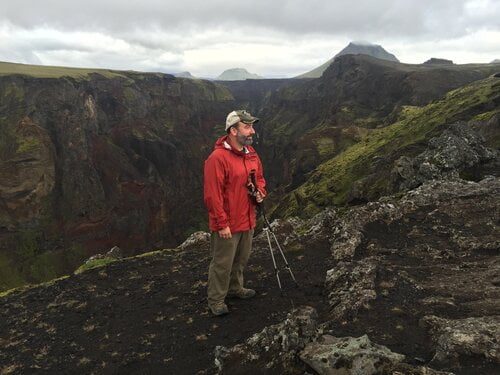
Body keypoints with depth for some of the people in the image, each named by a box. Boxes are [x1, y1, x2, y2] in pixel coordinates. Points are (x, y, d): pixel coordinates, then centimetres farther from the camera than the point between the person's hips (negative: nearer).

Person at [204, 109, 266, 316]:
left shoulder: (251, 153, 5)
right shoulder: (218, 158, -22)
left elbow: (259, 177, 20)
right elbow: (212, 195, -22)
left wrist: (260, 193, -2)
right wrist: (222, 224, -20)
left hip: (247, 221, 8)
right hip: (227, 225, -8)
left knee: (241, 259, 23)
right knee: (222, 264, 6)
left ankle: (235, 288, 43)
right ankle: (216, 299, 23)